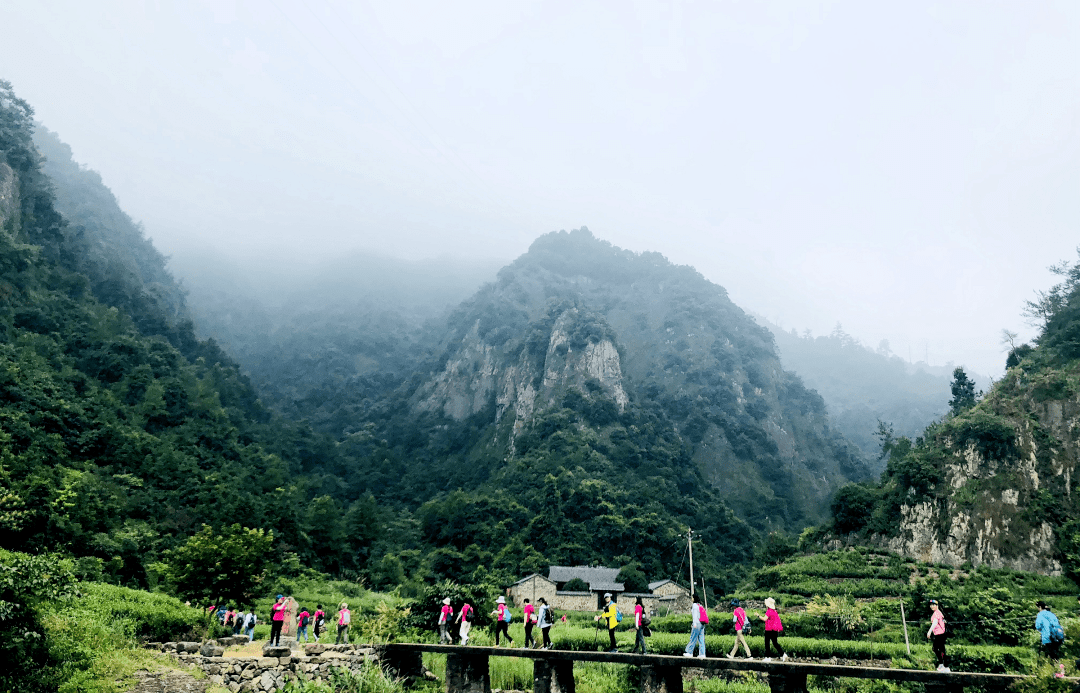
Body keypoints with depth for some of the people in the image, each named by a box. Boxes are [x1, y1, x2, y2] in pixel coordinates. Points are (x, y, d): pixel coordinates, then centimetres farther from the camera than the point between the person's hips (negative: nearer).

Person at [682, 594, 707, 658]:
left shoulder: (695, 605, -4)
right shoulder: (700, 605, 19)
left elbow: (695, 614, -13)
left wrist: (694, 624, -18)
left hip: (697, 623, -8)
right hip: (702, 624, 8)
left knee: (693, 639, -4)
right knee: (701, 640, 4)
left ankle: (689, 652, -1)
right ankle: (702, 654, 0)